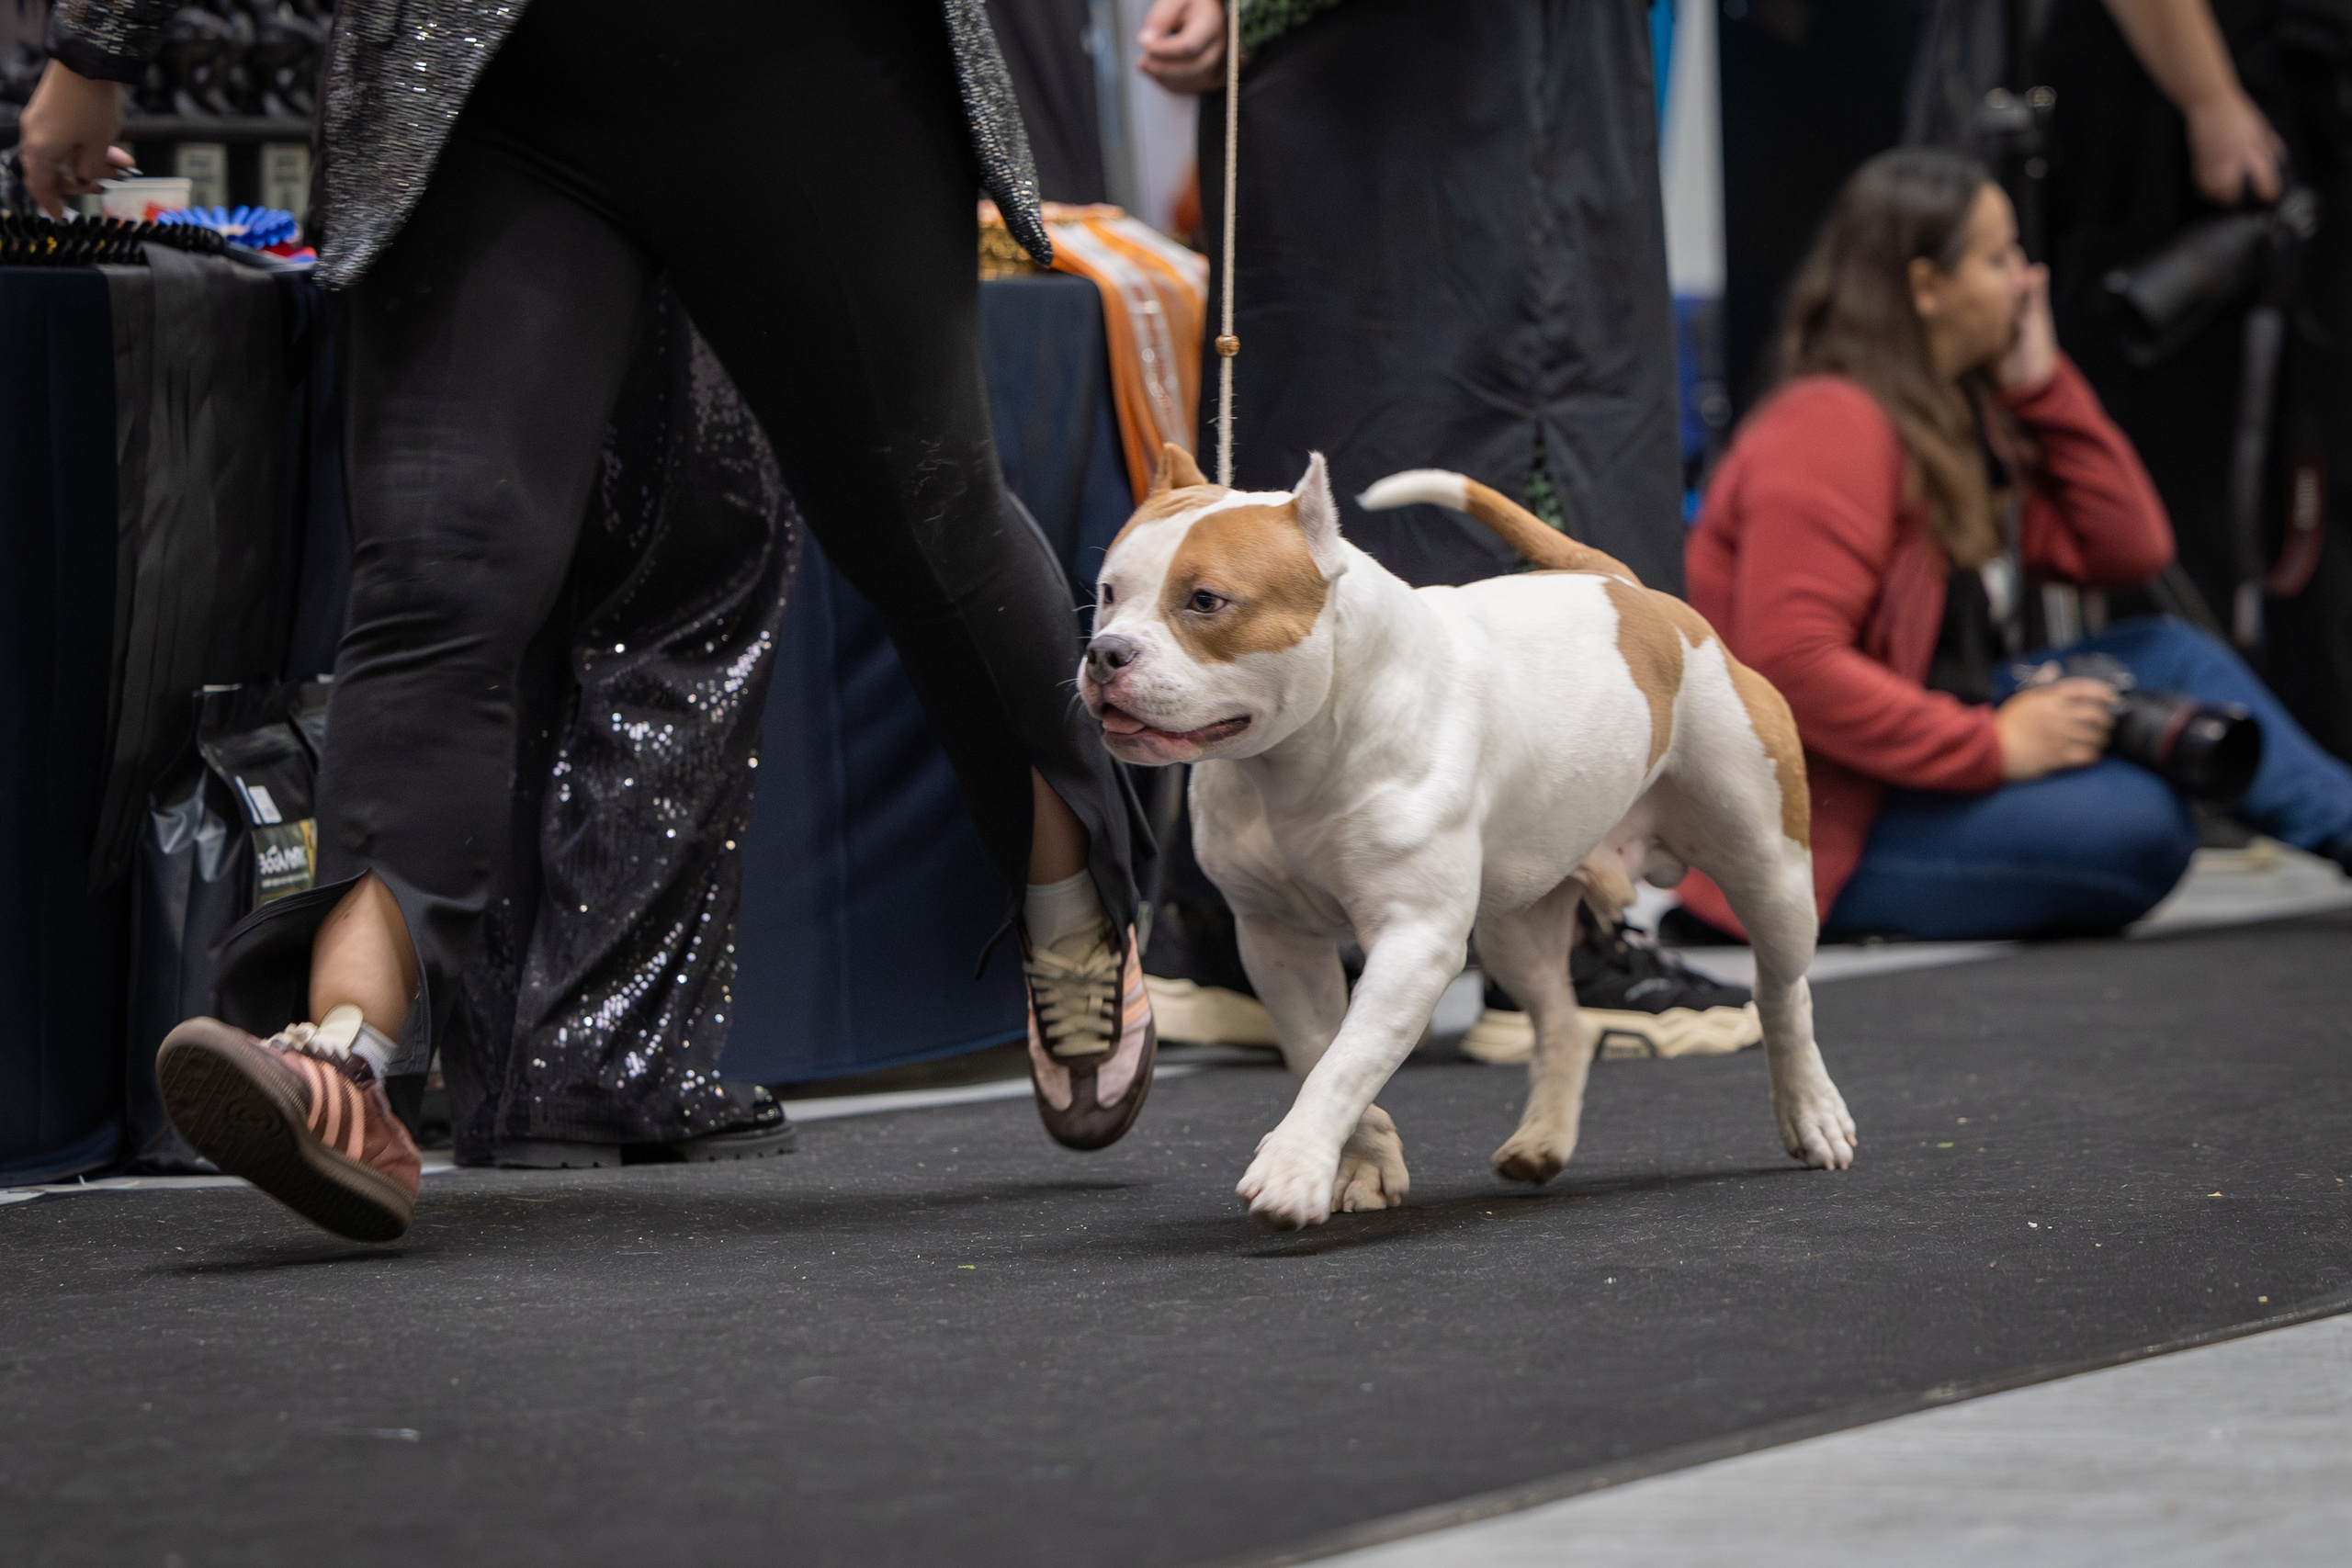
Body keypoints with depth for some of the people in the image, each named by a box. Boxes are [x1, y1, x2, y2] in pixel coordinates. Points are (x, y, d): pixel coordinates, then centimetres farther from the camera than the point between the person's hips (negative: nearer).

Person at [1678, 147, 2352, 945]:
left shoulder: (1961, 414, 11)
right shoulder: (1832, 432, -19)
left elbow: (2129, 552, 9)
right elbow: (1791, 666, -29)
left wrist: (2042, 385, 1)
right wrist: (1994, 745, -27)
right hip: (1824, 835, -10)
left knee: (2170, 655, 7)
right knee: (2138, 826, -26)